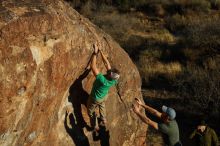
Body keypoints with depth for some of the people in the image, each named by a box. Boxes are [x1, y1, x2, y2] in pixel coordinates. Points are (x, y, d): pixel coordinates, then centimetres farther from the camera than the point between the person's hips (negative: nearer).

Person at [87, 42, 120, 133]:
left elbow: (93, 66, -43)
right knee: (102, 107, 36)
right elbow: (107, 63, -23)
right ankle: (103, 121, 56)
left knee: (91, 111, 22)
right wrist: (101, 52, -23)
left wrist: (95, 53, -37)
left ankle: (95, 127, 38)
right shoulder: (114, 80, -30)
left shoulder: (102, 79, -47)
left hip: (95, 99, -5)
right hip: (104, 97, 5)